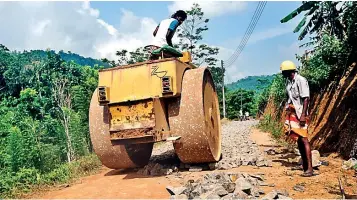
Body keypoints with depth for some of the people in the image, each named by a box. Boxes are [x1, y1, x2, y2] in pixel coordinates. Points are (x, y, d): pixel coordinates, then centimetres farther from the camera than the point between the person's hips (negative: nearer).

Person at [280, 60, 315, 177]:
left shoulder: (301, 81, -13)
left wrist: (303, 115, -21)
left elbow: (306, 98, -16)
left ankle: (309, 168, -6)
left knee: (303, 139, -9)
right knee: (297, 139, 12)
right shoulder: (288, 81, 11)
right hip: (291, 113, 8)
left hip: (300, 113, -8)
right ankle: (304, 164, 23)